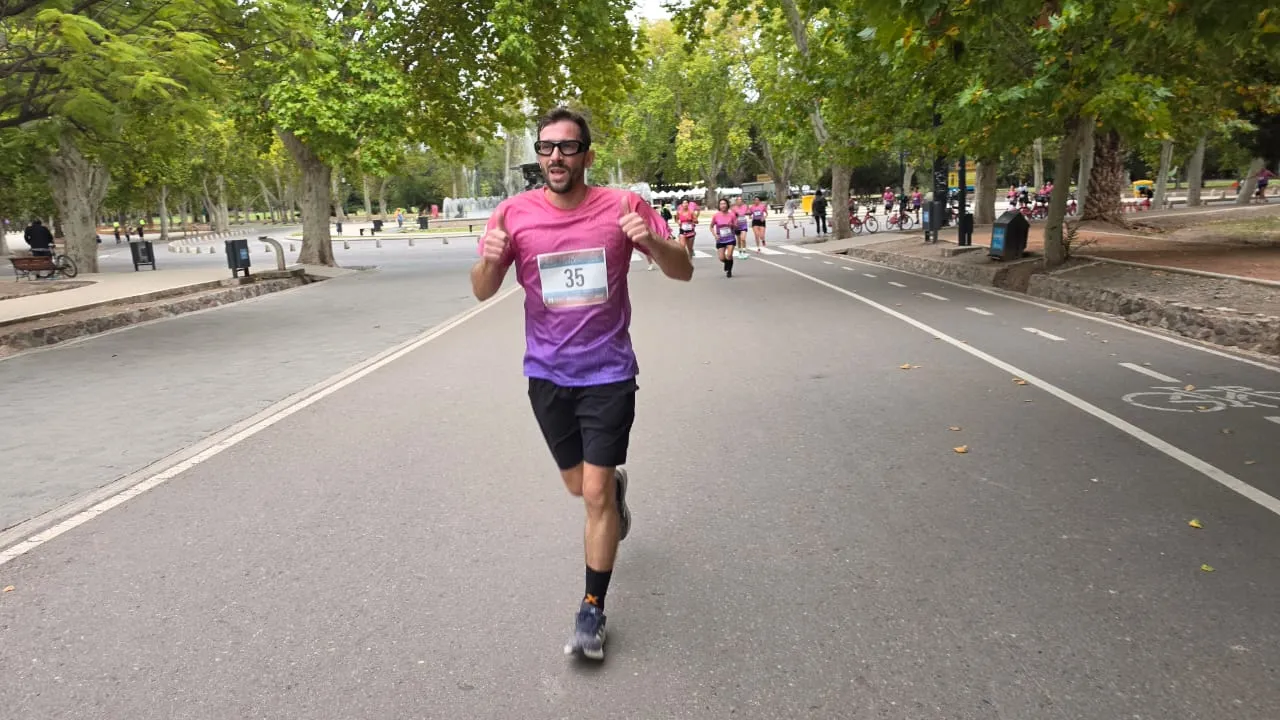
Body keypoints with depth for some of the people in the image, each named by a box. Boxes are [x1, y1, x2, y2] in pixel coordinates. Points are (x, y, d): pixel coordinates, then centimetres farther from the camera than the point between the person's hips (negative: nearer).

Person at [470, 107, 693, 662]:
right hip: (547, 372, 3)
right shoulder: (514, 212, -5)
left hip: (608, 372, -2)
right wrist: (490, 260, -25)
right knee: (578, 485, 19)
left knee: (595, 496, -4)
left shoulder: (623, 206, -8)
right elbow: (482, 292, -2)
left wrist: (652, 242, -25)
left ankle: (592, 612, 14)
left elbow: (683, 271, -4)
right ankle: (615, 485, 56)